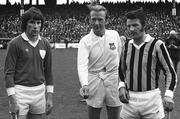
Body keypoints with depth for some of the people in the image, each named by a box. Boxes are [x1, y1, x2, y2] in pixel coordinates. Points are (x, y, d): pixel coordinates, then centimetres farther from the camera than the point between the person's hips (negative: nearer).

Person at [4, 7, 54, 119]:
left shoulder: (45, 44, 6)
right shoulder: (15, 43, -8)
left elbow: (48, 71, 11)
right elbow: (9, 72, -9)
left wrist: (49, 97, 8)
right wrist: (12, 100, -14)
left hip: (40, 92, 4)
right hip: (20, 92, -4)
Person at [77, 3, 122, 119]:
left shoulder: (114, 34, -1)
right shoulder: (85, 41, -9)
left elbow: (121, 57, 10)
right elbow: (82, 65, -22)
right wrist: (84, 84, -38)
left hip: (114, 80, 1)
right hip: (94, 80, -1)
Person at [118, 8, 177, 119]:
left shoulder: (157, 45, -7)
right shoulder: (126, 46, 7)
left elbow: (170, 71, -5)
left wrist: (168, 95, -16)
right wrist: (122, 87, 3)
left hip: (151, 99, -4)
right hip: (129, 99, 4)